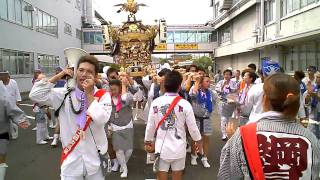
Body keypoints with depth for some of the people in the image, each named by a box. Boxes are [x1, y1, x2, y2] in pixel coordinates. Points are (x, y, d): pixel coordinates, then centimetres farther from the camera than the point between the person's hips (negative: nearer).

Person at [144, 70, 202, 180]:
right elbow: (192, 126, -5)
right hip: (178, 147, 0)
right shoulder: (185, 104, -14)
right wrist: (197, 140, 14)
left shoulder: (156, 102, -10)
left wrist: (147, 141, 15)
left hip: (161, 147, 1)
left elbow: (150, 125, -2)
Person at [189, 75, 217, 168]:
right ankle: (193, 156, 32)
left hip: (206, 119, 3)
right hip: (196, 118, -3)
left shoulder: (210, 92, 4)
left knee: (206, 139, 8)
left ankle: (204, 159, 22)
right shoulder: (195, 89, -9)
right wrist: (197, 82, -22)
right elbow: (192, 94, -32)